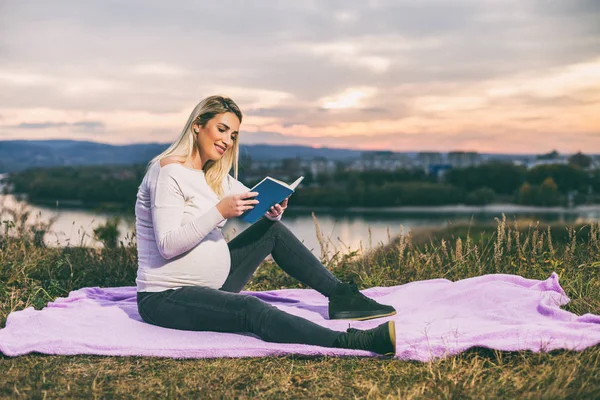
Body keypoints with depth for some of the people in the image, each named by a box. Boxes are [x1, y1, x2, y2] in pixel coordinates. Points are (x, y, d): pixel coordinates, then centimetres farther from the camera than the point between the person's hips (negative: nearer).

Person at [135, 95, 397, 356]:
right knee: (251, 309, -32)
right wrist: (219, 212, -30)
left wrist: (275, 210, -14)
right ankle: (351, 343, -45)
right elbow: (167, 246, -24)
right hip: (165, 297, -9)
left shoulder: (216, 176, 11)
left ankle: (342, 296, 7)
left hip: (211, 285, 9)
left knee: (273, 230, 6)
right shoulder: (169, 171, -15)